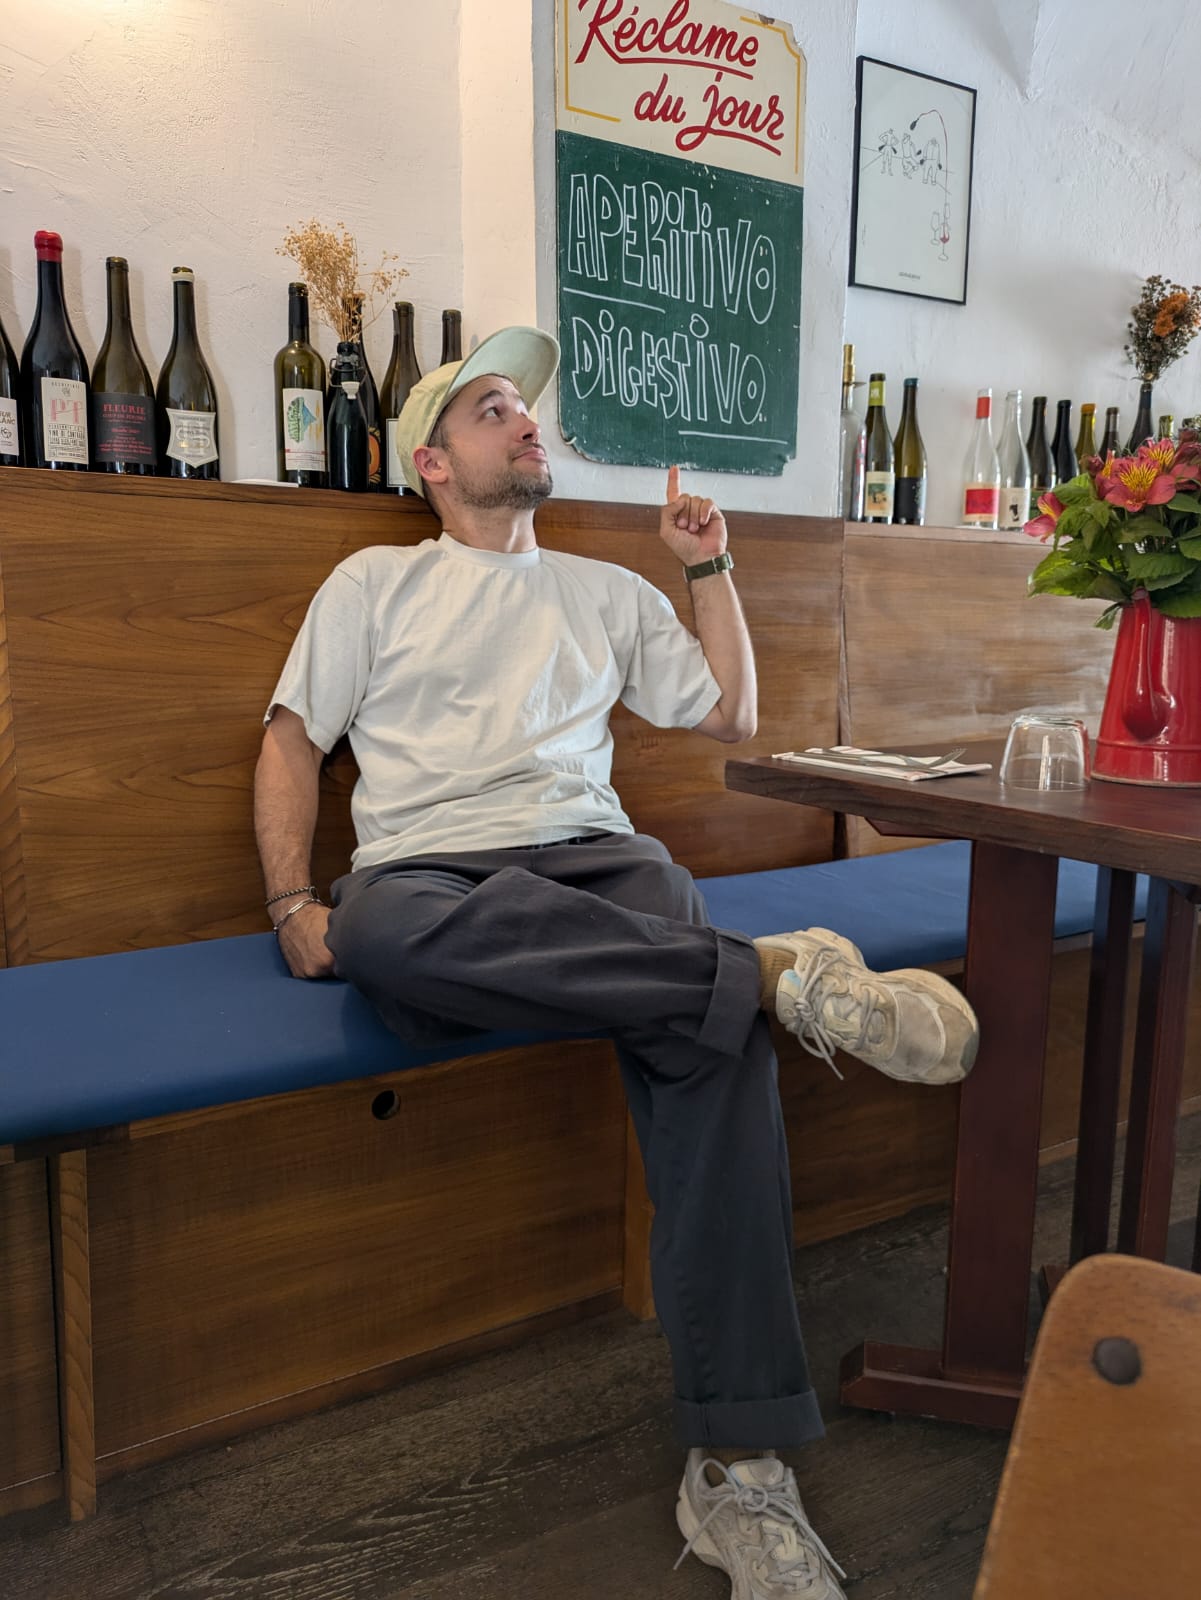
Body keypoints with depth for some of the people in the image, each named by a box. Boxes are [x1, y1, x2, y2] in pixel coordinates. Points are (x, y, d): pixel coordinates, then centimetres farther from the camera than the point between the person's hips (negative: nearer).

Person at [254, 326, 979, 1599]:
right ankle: (780, 972, -38)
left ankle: (737, 1467, -28)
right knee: (381, 934, -40)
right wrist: (291, 902, -3)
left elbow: (729, 714, 28)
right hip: (423, 873, -1)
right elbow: (292, 738, 12)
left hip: (589, 860, 2)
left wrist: (709, 568, 22)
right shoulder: (373, 581, 19)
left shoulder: (604, 592, 26)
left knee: (714, 1029, -31)